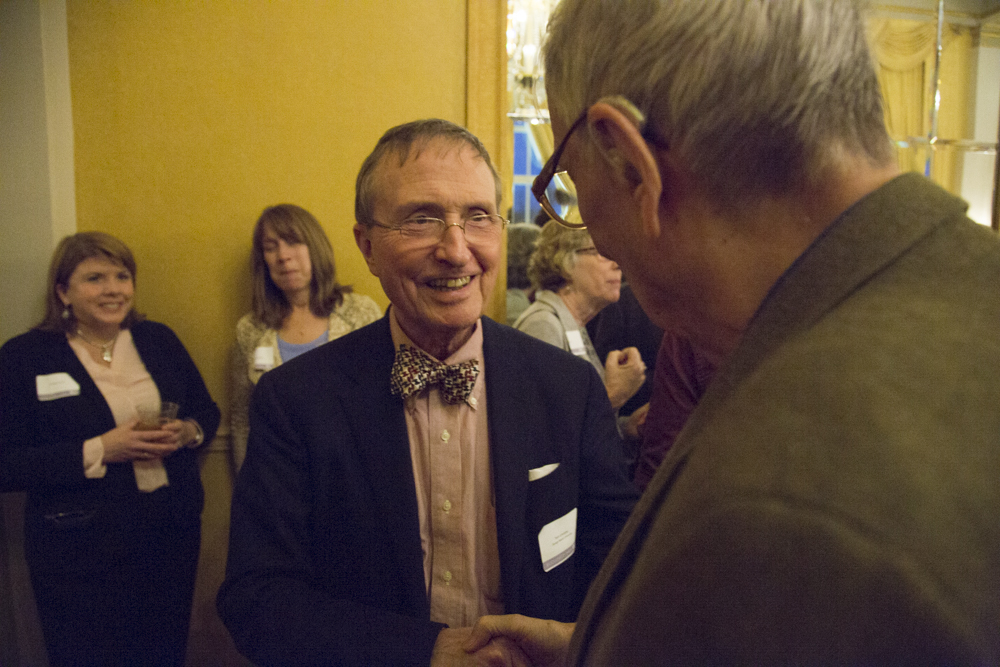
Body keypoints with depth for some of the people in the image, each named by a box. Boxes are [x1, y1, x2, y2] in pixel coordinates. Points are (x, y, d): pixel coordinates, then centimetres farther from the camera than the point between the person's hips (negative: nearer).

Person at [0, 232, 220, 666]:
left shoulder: (158, 340, 6)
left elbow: (208, 412, 13)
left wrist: (187, 433, -9)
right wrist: (99, 451, -20)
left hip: (173, 535, 4)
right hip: (80, 553, -3)